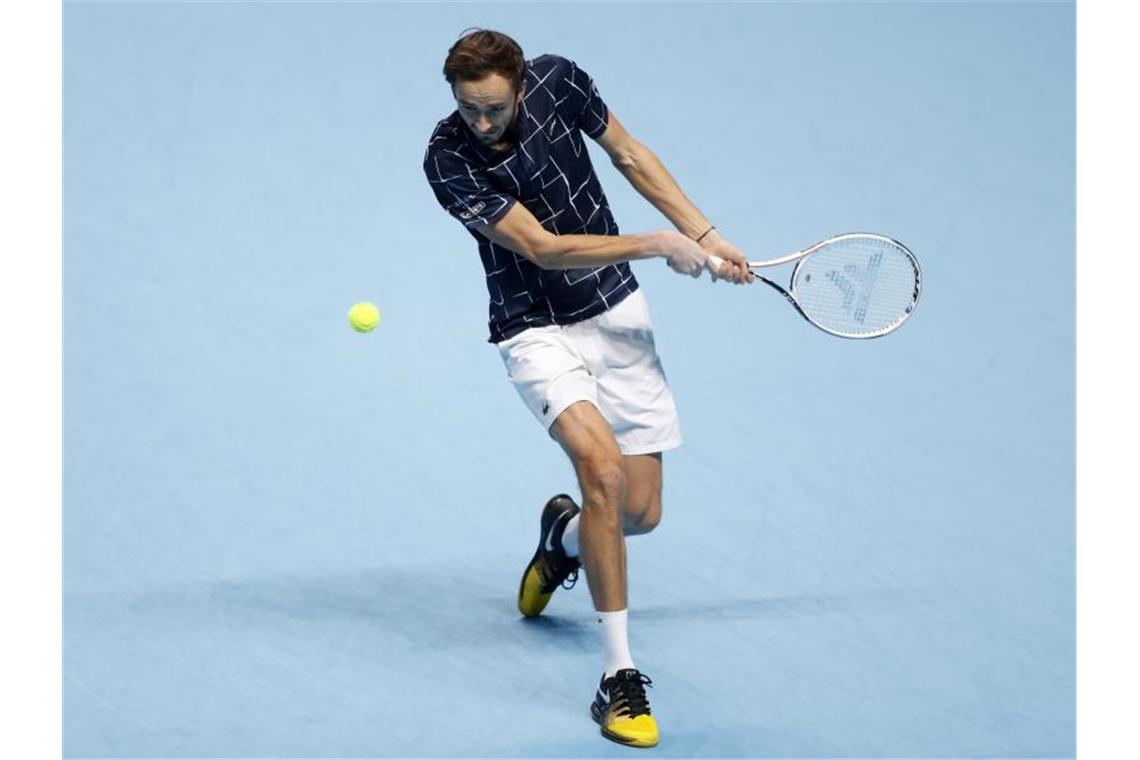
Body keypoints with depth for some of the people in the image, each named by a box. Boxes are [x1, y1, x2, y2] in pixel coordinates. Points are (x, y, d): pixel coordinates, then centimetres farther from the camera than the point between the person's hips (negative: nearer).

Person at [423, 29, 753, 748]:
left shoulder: (558, 80, -11)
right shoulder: (449, 159, -22)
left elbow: (630, 155, 6)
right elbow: (544, 248, -22)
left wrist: (706, 236, 4)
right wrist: (658, 244, -20)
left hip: (617, 312, 4)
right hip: (537, 331, -4)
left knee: (641, 511, 3)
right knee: (603, 466, -29)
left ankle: (564, 536, 42)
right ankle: (619, 676, -20)